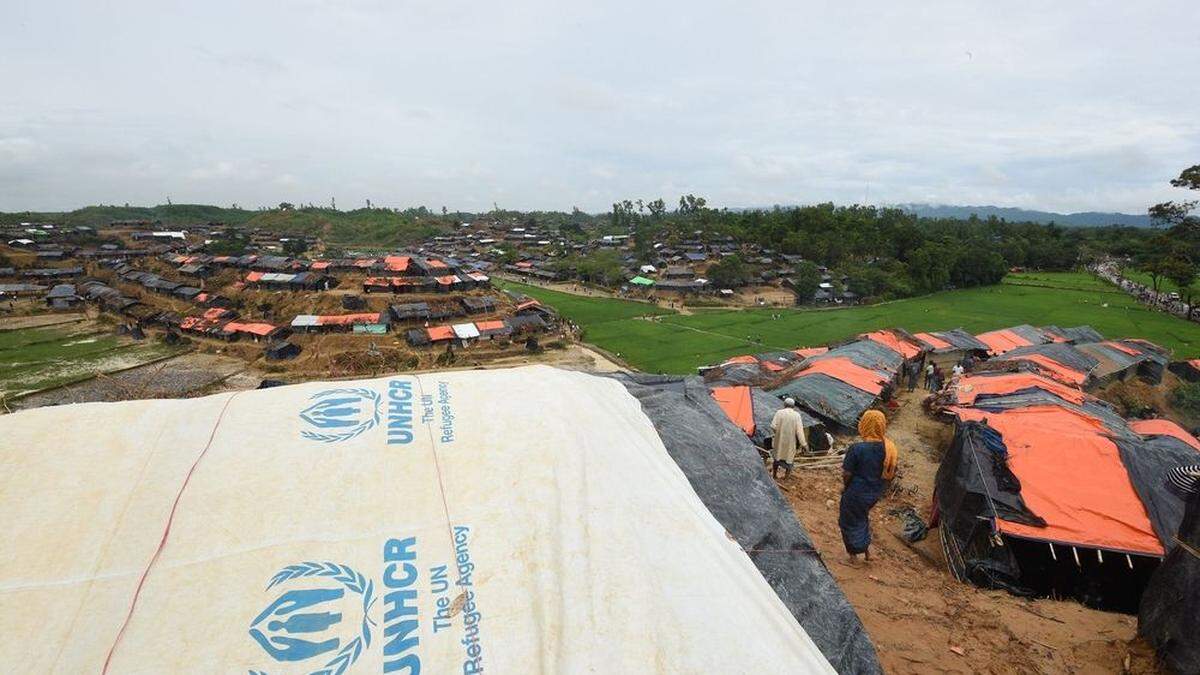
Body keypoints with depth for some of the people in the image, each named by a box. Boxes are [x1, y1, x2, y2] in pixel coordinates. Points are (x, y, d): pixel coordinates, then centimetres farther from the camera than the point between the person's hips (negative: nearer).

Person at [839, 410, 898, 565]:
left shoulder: (857, 448, -28)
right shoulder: (890, 448, -11)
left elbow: (847, 473, -20)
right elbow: (892, 473, 1)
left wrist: (845, 487, 0)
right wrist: (878, 485, 15)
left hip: (856, 493, -5)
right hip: (875, 494, 6)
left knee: (850, 522, 18)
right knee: (863, 516, 32)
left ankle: (854, 555, 33)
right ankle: (867, 548, 41)